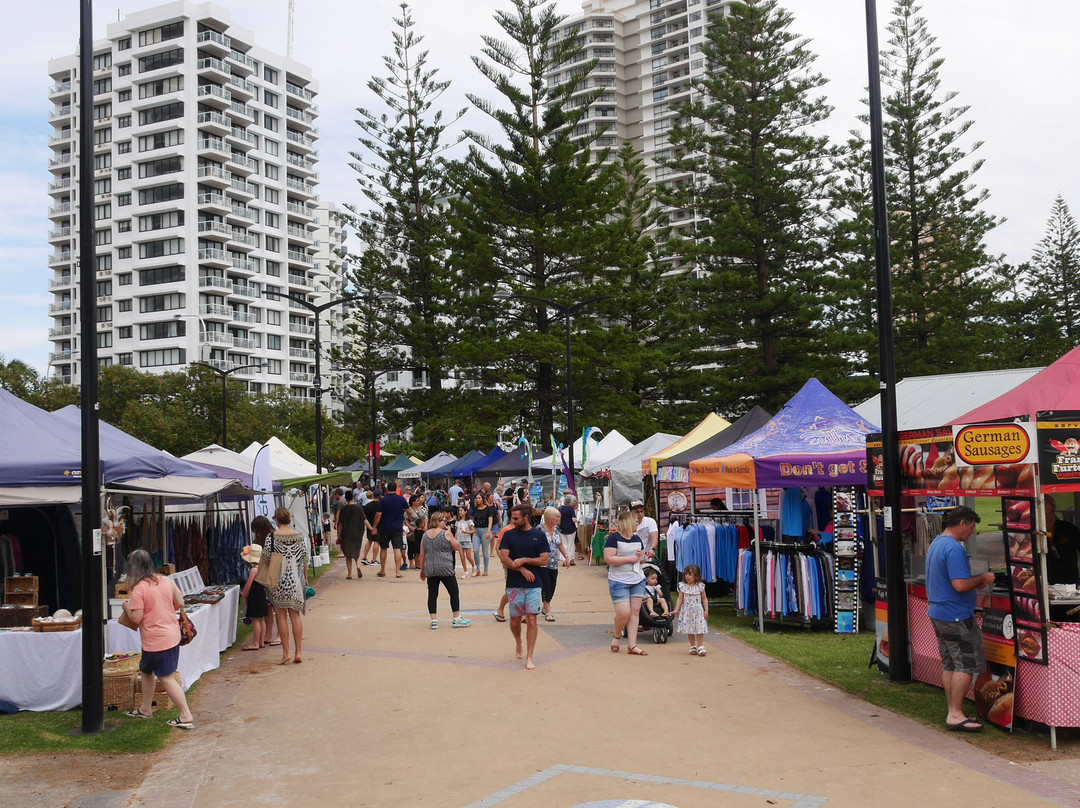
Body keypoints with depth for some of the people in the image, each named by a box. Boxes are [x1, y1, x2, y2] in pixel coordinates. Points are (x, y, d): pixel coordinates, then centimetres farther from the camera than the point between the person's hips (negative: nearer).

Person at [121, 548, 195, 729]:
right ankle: (146, 709, 37)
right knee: (146, 670, 25)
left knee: (167, 678, -2)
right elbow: (180, 603, 9)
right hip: (173, 634, 8)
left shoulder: (139, 588, -17)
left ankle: (186, 717, -3)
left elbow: (136, 618, -18)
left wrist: (126, 607, 1)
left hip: (155, 640, -8)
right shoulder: (166, 580, 4)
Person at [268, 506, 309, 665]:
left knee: (282, 617, 4)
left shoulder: (272, 537, -9)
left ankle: (285, 653, 4)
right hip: (296, 581, 3)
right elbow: (304, 561, 3)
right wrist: (305, 580, 15)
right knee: (295, 616, 7)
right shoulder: (300, 537, -1)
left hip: (279, 581, -3)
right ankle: (298, 653, 6)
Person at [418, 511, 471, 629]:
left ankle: (434, 621, 3)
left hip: (430, 570, 5)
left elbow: (422, 555, 11)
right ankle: (456, 619, 11)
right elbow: (458, 547, 3)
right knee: (454, 593, 6)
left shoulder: (425, 535, 8)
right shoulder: (446, 533, -7)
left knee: (432, 594, 6)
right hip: (445, 569, -5)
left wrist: (422, 570, 19)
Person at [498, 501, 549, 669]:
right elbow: (504, 559, -3)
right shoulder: (509, 535, 4)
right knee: (515, 620, 6)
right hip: (514, 585, 1)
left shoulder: (539, 535, 3)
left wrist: (524, 560, -11)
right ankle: (519, 643, 37)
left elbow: (544, 561, 0)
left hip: (533, 585, -1)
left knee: (531, 619, -7)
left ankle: (529, 657, -1)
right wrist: (522, 569, -12)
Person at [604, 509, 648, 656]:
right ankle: (617, 636, 17)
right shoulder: (614, 538, -9)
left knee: (635, 612, 2)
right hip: (619, 581, -7)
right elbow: (608, 559, -18)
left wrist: (641, 556, 2)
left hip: (638, 580, 7)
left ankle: (632, 646, 6)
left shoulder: (637, 539, 13)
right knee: (623, 613, -12)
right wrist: (630, 558, -16)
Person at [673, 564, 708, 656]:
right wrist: (676, 609, -6)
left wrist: (706, 610, -2)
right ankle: (693, 647, 17)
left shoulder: (700, 586, -2)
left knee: (699, 628, -6)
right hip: (687, 611, 1)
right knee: (689, 629, 5)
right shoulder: (683, 586, -1)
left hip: (698, 611, -1)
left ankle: (700, 647, 2)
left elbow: (704, 599, 4)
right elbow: (680, 599, 2)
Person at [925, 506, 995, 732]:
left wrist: (975, 581, 15)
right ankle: (955, 715, -4)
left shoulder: (935, 544, 14)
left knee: (949, 664, 13)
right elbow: (960, 585, -26)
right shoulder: (954, 548, -19)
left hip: (938, 613, 10)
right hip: (957, 616, -10)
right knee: (967, 664, -4)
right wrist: (982, 579, -9)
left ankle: (953, 712, 18)